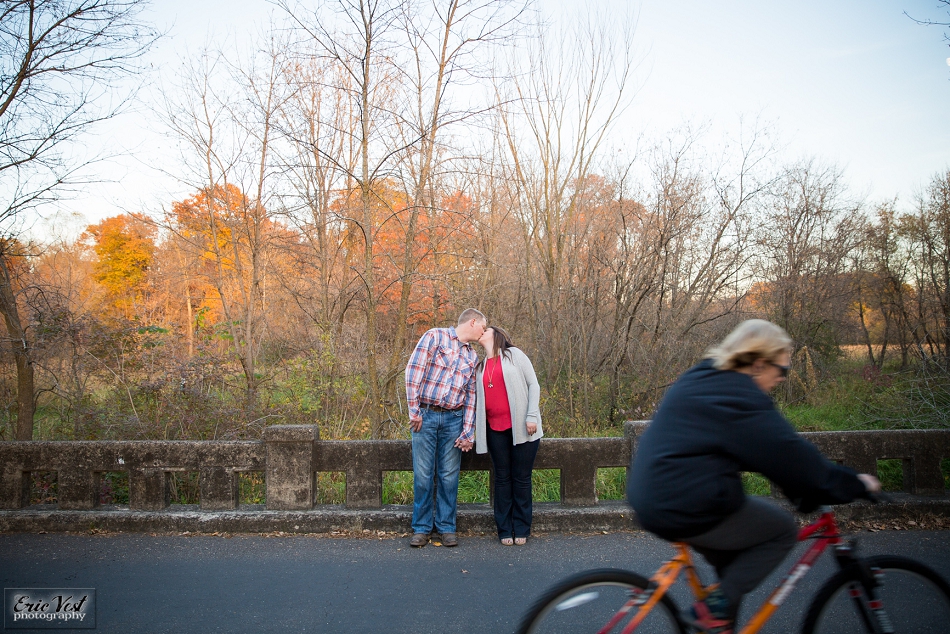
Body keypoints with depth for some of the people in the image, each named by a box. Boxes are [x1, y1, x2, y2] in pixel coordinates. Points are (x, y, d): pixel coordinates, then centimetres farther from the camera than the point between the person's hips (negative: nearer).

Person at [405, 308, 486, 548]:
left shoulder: (472, 357, 15)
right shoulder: (435, 336, -2)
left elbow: (470, 395, 11)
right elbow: (414, 371, -8)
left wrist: (468, 432, 3)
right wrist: (414, 410, -11)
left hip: (453, 419, 4)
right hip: (426, 415, -4)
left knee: (449, 476, 6)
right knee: (423, 474, 1)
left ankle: (447, 528, 18)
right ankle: (421, 528, 14)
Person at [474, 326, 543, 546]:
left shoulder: (515, 355, 4)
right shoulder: (481, 365, 17)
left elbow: (533, 385, 0)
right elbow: (478, 398, 18)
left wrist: (532, 416, -10)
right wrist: (474, 429, 10)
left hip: (521, 427, -3)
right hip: (495, 429, 4)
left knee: (521, 478, 2)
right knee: (502, 478, 5)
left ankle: (521, 530, 12)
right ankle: (505, 530, 13)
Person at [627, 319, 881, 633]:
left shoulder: (702, 380, 15)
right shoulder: (740, 396, -16)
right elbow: (792, 457, -14)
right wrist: (855, 484, 1)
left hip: (653, 499, 10)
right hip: (686, 509, -10)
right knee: (783, 529, 5)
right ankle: (716, 606, 3)